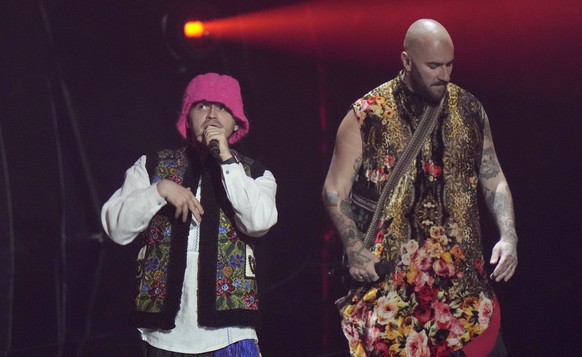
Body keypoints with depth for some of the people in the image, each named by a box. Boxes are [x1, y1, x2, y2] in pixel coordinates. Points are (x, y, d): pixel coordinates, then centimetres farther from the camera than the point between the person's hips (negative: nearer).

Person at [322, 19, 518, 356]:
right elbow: (336, 190, 1)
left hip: (462, 276, 3)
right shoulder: (367, 116, -3)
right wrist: (354, 248, -13)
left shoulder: (469, 110, 8)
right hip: (390, 280, -3)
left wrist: (508, 236, 0)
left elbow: (494, 179, 15)